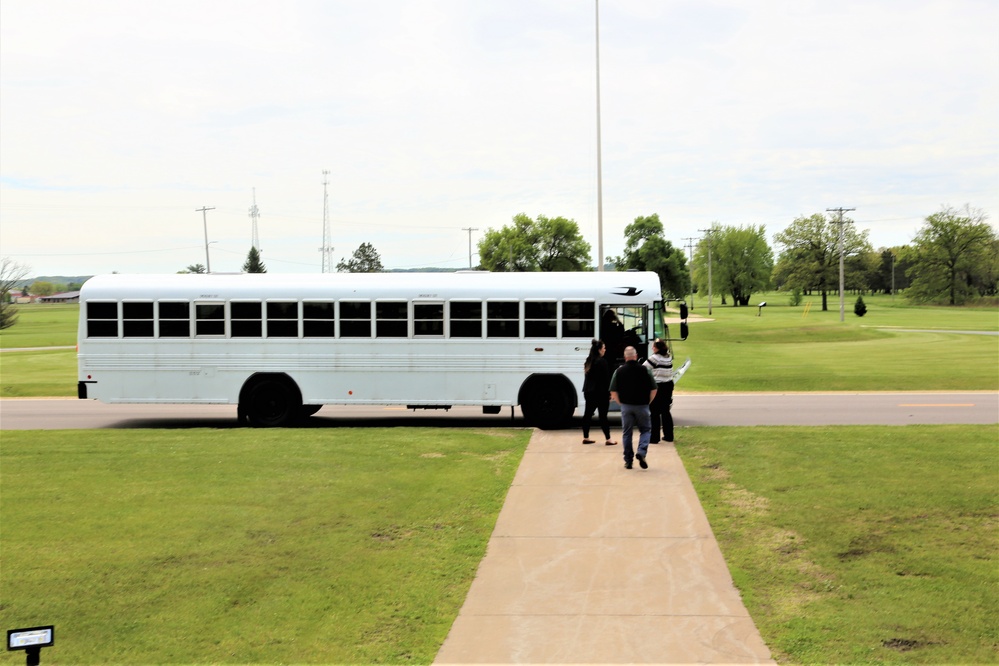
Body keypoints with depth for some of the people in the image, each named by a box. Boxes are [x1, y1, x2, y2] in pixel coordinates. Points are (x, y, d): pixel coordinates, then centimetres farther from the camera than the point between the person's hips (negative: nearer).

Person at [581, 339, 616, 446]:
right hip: (600, 393, -8)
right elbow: (606, 379, -15)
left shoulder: (589, 361, 10)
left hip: (589, 392, 8)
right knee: (603, 416, -3)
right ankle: (607, 439, 0)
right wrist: (609, 393, -10)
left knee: (588, 414, 10)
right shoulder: (602, 361, -14)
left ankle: (586, 438, 14)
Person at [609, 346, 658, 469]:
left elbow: (613, 392, -3)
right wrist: (648, 402, 10)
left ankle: (628, 461, 12)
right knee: (645, 430, 13)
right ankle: (641, 452, -10)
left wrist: (621, 403, 11)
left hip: (626, 406, 1)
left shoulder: (619, 371, -2)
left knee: (627, 433, 12)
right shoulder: (644, 370, -4)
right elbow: (654, 389, -3)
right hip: (642, 406, -1)